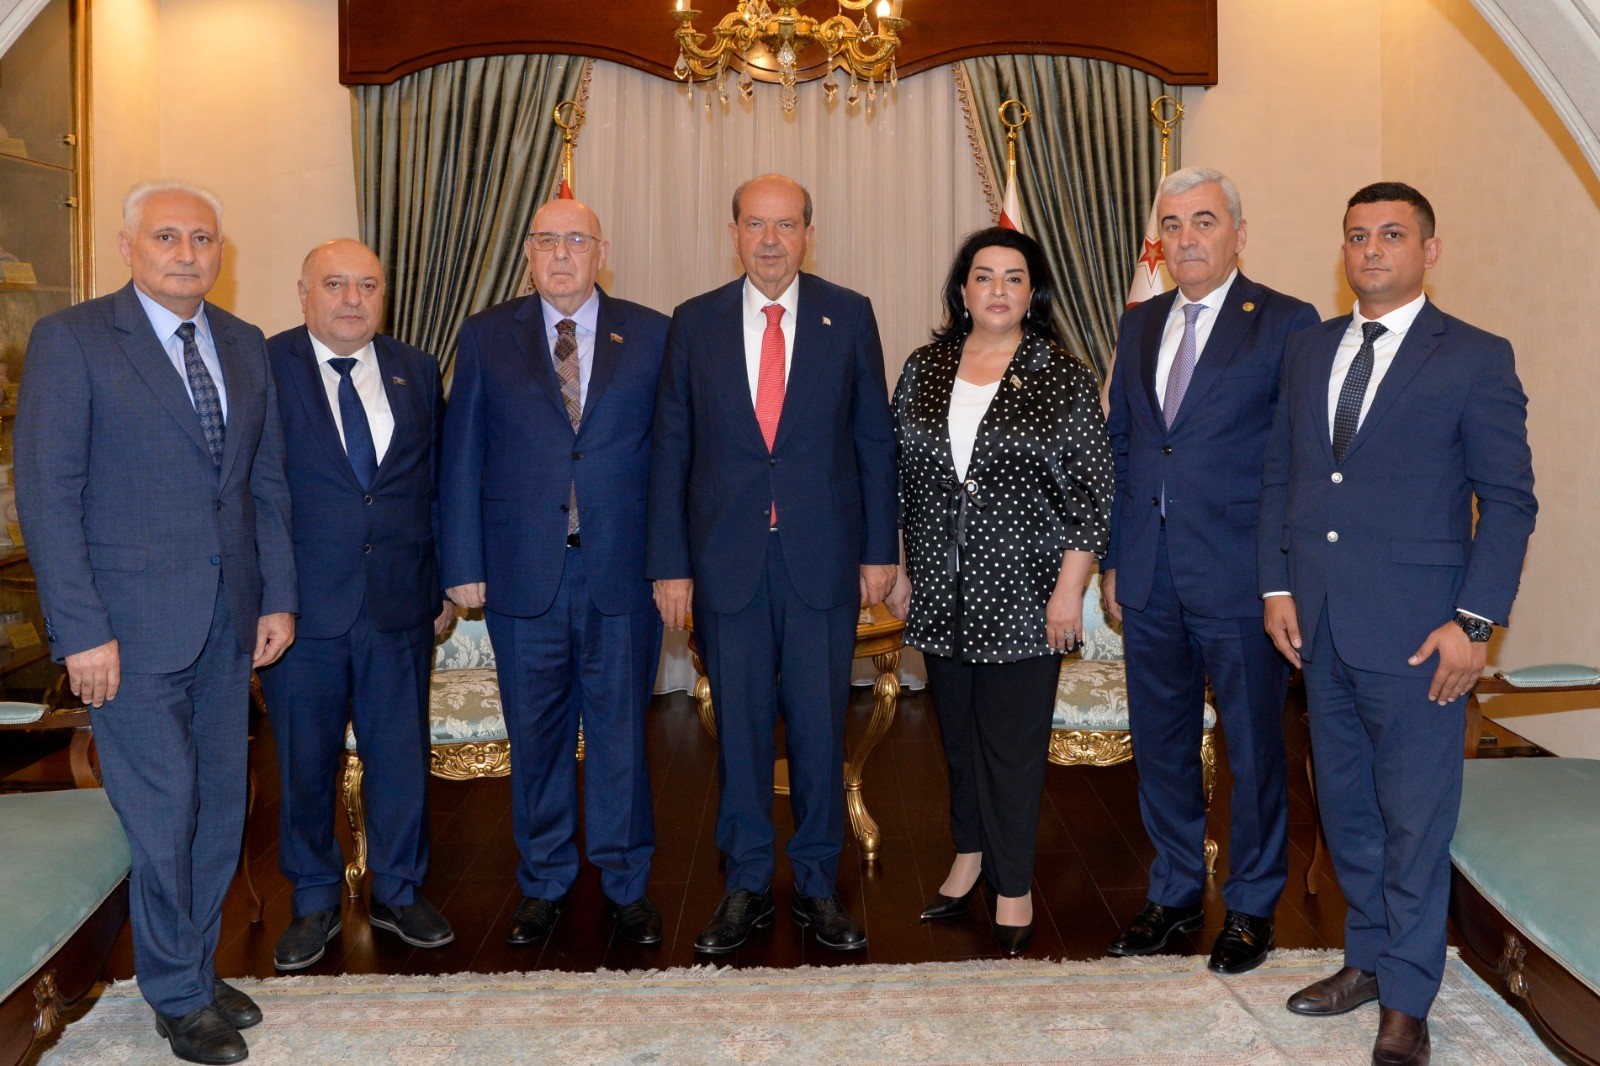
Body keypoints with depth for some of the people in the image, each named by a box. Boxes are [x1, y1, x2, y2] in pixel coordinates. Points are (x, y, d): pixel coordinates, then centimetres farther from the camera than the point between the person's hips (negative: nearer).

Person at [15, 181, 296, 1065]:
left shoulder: (245, 346, 10)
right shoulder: (70, 339, -6)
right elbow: (46, 494, -9)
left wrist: (277, 596, 7)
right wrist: (82, 631, -14)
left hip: (229, 623, 5)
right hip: (133, 626, -5)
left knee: (220, 809, 13)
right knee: (163, 816, 2)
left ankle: (197, 967, 31)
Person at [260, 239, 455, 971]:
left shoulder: (417, 372, 8)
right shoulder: (264, 368, -3)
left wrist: (446, 583, 8)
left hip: (401, 605, 3)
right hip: (302, 603, -2)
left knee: (402, 753, 11)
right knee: (304, 762, 10)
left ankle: (397, 893, 30)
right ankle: (314, 902, 30)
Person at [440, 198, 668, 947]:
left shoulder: (651, 335, 5)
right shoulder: (487, 336, 6)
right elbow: (461, 455, 5)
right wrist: (463, 564, -1)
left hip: (622, 572, 0)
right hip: (523, 573, 1)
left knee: (620, 731, 8)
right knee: (536, 737, 11)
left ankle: (626, 885, 25)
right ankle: (544, 883, 29)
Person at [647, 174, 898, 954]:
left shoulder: (848, 316, 4)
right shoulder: (694, 324, 5)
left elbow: (874, 438, 4)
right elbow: (671, 450, 4)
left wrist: (878, 550, 0)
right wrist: (670, 564, 0)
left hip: (823, 558, 0)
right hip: (726, 559, 1)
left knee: (820, 725, 6)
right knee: (739, 727, 9)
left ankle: (817, 884, 24)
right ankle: (747, 884, 25)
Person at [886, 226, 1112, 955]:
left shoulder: (1063, 378, -4)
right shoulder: (924, 370, 6)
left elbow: (1091, 492, -5)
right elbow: (900, 477, 11)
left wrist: (1070, 588, -10)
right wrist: (900, 570, 10)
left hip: (1023, 595, -3)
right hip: (942, 593, 4)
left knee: (1013, 742, 2)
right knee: (959, 731, 15)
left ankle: (1014, 887, 19)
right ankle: (969, 856, 35)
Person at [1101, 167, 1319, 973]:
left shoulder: (1287, 324, -5)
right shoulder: (1139, 325, 11)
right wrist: (1111, 559, 10)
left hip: (1239, 576, -5)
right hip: (1150, 580, 5)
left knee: (1253, 749, 9)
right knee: (1159, 744, 15)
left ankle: (1251, 907, 28)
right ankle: (1174, 892, 33)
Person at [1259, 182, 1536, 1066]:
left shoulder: (1475, 358, -4)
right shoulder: (1308, 351, 11)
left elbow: (1509, 500, -6)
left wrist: (1474, 623, -13)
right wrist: (1277, 586, 4)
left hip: (1414, 629, -5)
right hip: (1319, 626, 5)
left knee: (1415, 818, 4)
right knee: (1345, 807, 15)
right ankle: (1368, 959, 33)